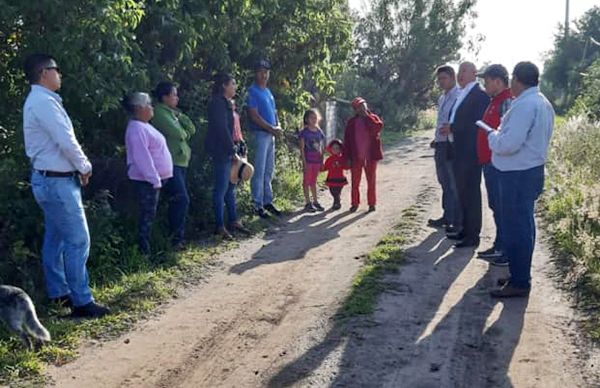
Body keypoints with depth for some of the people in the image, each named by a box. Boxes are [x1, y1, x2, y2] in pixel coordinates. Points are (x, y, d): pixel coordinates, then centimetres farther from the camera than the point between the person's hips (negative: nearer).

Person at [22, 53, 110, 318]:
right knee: (78, 240, -8)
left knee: (55, 239, 15)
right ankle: (81, 302, -4)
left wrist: (78, 167, 7)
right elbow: (67, 142, -21)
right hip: (57, 181, -11)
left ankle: (58, 293, 23)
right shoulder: (43, 102, -17)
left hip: (50, 179, 11)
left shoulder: (39, 101, 16)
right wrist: (85, 167, -7)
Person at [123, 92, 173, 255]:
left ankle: (146, 247, 22)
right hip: (147, 180, -10)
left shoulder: (144, 126, 16)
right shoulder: (137, 129, -18)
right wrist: (154, 179, -24)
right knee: (148, 215, -4)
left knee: (150, 215, 14)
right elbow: (142, 157, -24)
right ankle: (144, 251, 2)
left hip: (156, 178, 10)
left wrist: (159, 178, 20)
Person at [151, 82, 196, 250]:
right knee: (182, 199, -15)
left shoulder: (172, 112, 19)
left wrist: (180, 116, 1)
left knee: (177, 201, 8)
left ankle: (176, 236, 13)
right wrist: (184, 133, 5)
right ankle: (176, 238, -8)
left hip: (180, 161, 9)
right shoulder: (159, 112, -9)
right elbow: (177, 133, -17)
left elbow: (191, 130, 13)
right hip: (170, 162, -9)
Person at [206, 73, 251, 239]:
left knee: (230, 186, 13)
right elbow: (222, 129, -19)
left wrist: (233, 150, 11)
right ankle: (220, 226, -1)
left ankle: (233, 221, 21)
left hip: (227, 151, 10)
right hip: (221, 151, -10)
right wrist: (233, 151, -16)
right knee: (222, 188, -6)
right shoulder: (218, 103, -12)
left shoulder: (225, 103, 18)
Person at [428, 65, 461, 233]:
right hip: (441, 145, 9)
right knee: (445, 183, 17)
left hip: (452, 145, -9)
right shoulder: (442, 99, 16)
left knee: (454, 185, -1)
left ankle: (457, 222, 8)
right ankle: (447, 217, 30)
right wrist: (436, 139, 15)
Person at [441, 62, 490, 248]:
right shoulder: (461, 95, 16)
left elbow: (477, 123, -20)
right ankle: (466, 229, 26)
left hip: (470, 152, -9)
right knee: (462, 192, 15)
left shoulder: (480, 95, -12)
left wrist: (452, 128, -16)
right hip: (458, 152, 9)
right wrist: (450, 129, 4)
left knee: (471, 192, -3)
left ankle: (473, 235, 5)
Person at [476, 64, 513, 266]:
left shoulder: (507, 102, -16)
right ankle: (499, 246, 27)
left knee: (503, 206, -3)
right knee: (496, 205, 16)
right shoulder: (495, 101, 16)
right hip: (490, 162, 10)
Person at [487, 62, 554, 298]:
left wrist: (492, 136, -7)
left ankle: (519, 283, 5)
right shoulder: (543, 103, 12)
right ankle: (521, 275, 27)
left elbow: (508, 144, -26)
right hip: (532, 170, 10)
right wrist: (500, 134, 14)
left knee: (515, 228, -2)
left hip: (517, 175, -10)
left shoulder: (524, 105, -21)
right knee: (523, 225, 17)